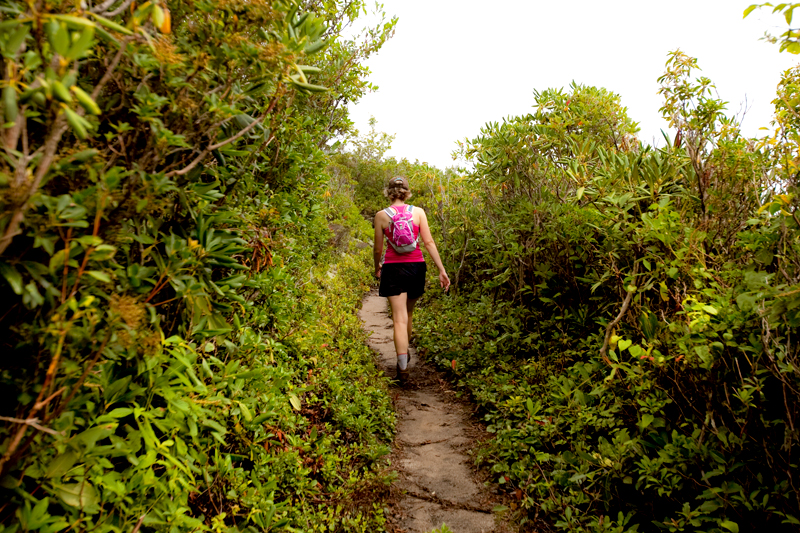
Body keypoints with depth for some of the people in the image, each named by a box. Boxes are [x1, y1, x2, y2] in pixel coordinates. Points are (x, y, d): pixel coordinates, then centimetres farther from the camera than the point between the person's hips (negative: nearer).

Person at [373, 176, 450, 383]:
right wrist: (442, 270, -1)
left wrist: (377, 267, 21)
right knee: (408, 313, 22)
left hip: (393, 268, -2)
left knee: (400, 319, -2)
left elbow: (378, 249, 2)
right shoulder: (418, 212, 0)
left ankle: (403, 368, -9)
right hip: (416, 267, 3)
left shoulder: (381, 215, -3)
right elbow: (429, 243, -3)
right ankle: (404, 353, 40)